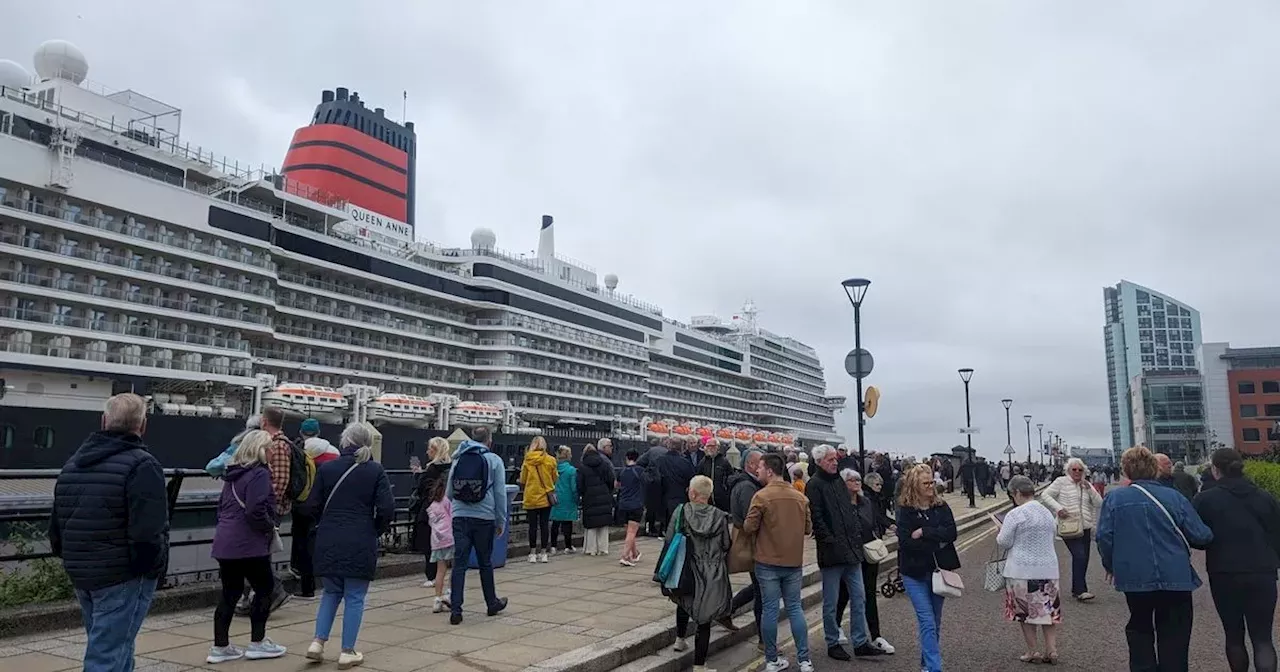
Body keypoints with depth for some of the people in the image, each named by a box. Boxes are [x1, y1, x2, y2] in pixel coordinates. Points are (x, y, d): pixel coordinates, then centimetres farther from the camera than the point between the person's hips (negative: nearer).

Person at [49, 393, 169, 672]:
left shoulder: (73, 463, 12)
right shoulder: (141, 465, -15)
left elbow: (56, 526, 18)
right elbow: (148, 533, -22)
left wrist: (72, 559, 24)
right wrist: (154, 566, -9)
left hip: (80, 575, 8)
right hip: (124, 576, -8)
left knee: (116, 649, 21)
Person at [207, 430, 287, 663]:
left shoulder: (233, 474, 14)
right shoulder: (259, 473, -14)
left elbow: (222, 505, 20)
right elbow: (256, 511, -22)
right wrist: (271, 527, -7)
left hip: (225, 543, 8)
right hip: (249, 544, -8)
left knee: (230, 593, 13)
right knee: (264, 588, 7)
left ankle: (220, 646, 17)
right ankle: (257, 643, 13)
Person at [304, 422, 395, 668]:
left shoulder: (326, 468, 0)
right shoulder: (375, 470, -6)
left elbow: (312, 505, 2)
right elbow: (387, 509, -10)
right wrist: (377, 530, 9)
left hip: (328, 543, 3)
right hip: (360, 544, -2)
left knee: (331, 593, 20)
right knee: (354, 597, 8)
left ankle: (318, 642, 11)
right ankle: (347, 652, 11)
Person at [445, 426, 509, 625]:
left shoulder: (459, 459, 10)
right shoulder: (494, 460, 0)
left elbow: (449, 492, 15)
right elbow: (500, 493, -2)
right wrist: (501, 521, 5)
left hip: (460, 517, 2)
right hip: (484, 518, -2)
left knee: (459, 563, 2)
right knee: (485, 563, 12)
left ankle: (455, 609, -3)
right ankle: (492, 603, 27)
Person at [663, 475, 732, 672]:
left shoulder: (680, 512, -10)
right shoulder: (720, 517, -7)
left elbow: (669, 542, -6)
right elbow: (726, 547, 0)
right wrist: (722, 572, 17)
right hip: (713, 577, -1)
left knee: (684, 603, 33)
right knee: (704, 621, 7)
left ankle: (680, 639, 43)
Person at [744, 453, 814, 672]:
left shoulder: (762, 496, -13)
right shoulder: (800, 497, 0)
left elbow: (749, 527, -12)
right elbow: (808, 528, 7)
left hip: (767, 563, -3)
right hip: (794, 562, 3)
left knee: (769, 610, 5)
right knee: (795, 609, 11)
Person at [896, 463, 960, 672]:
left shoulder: (941, 507, 3)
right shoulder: (905, 511, -7)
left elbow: (951, 533, -10)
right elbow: (906, 542, -16)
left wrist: (924, 533, -17)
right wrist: (936, 543, -12)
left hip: (939, 569, 4)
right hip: (915, 573, -4)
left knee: (935, 622, 13)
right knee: (927, 622, -8)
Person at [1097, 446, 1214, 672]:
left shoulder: (1114, 498, -5)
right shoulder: (1174, 497, -4)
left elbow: (1104, 537, -8)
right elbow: (1201, 536, -4)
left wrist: (1111, 566, 8)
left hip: (1135, 577, 0)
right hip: (1175, 577, 0)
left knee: (1139, 629, 18)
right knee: (1173, 636, 9)